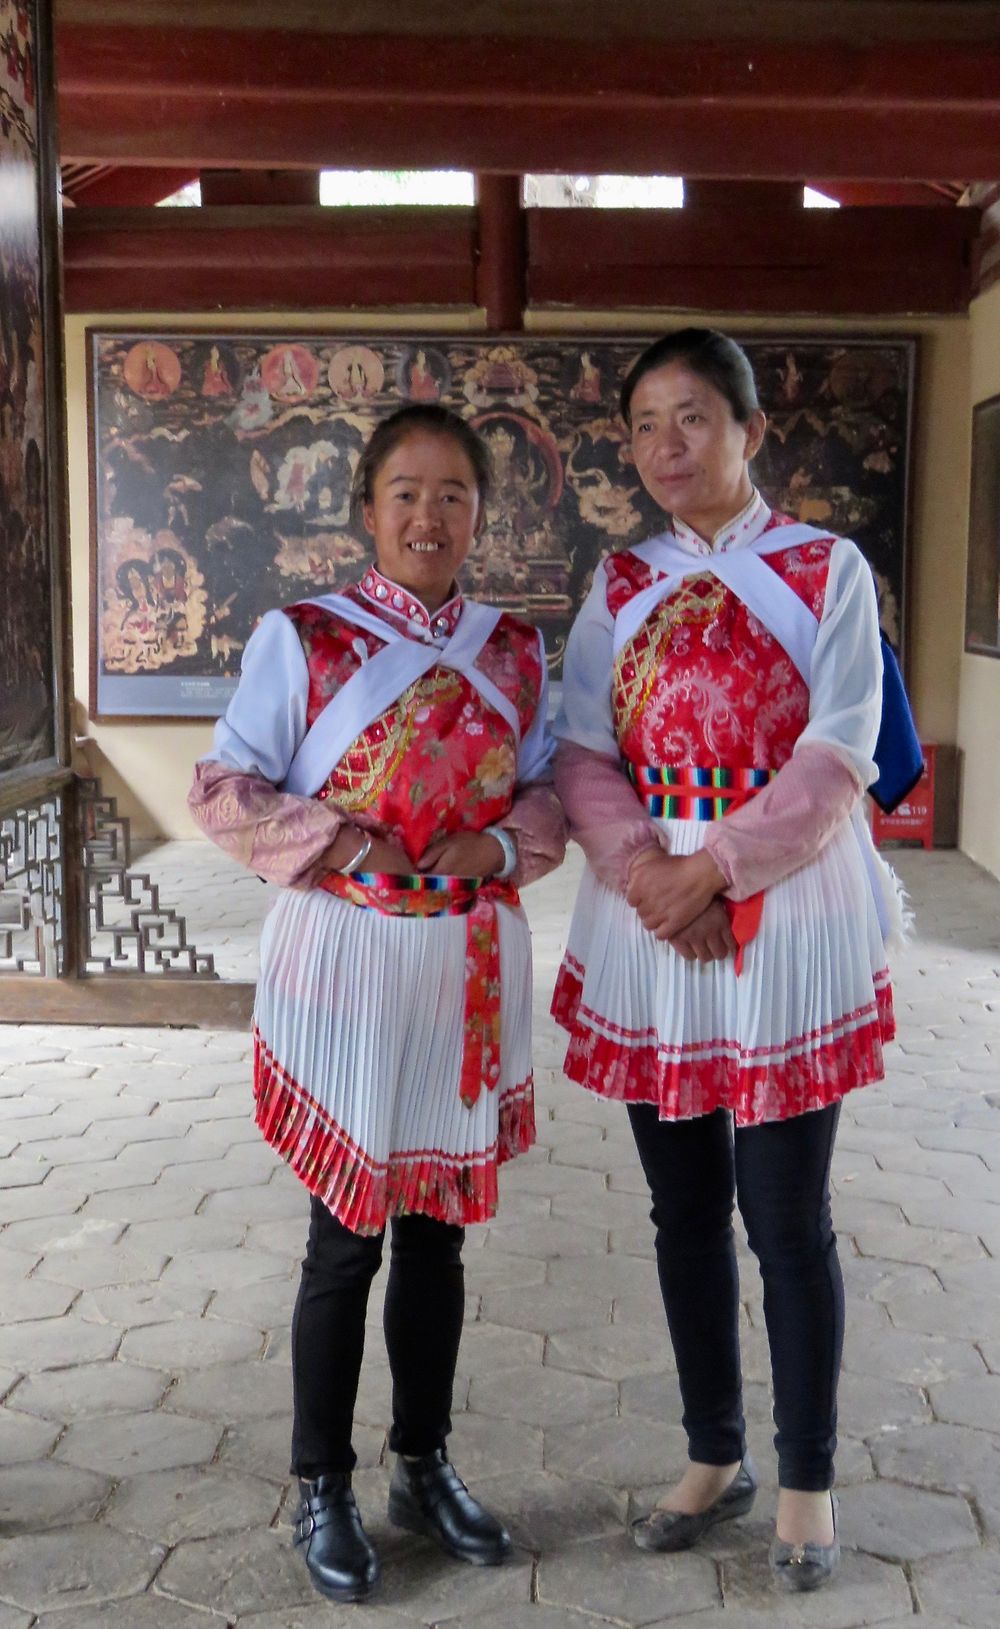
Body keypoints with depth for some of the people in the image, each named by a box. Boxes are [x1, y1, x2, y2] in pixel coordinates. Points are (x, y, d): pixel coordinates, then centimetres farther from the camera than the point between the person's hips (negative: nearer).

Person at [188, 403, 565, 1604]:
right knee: (346, 1239, 6)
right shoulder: (301, 637, -5)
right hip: (347, 963, -4)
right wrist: (338, 840, -17)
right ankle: (323, 1489, 25)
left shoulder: (515, 650, 6)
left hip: (472, 967, 4)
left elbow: (547, 789, 12)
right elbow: (225, 789, -4)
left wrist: (502, 843, -8)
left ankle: (425, 1468, 33)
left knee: (438, 1231, 15)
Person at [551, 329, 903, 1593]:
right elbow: (584, 751, 2)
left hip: (784, 925, -4)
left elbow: (837, 756, -10)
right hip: (648, 926, 4)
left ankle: (805, 1477, 25)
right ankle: (715, 1454, 32)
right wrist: (646, 875, -15)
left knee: (787, 1222, 4)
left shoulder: (827, 570, -2)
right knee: (684, 1211, 13)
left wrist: (716, 872, -18)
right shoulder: (618, 586, 9)